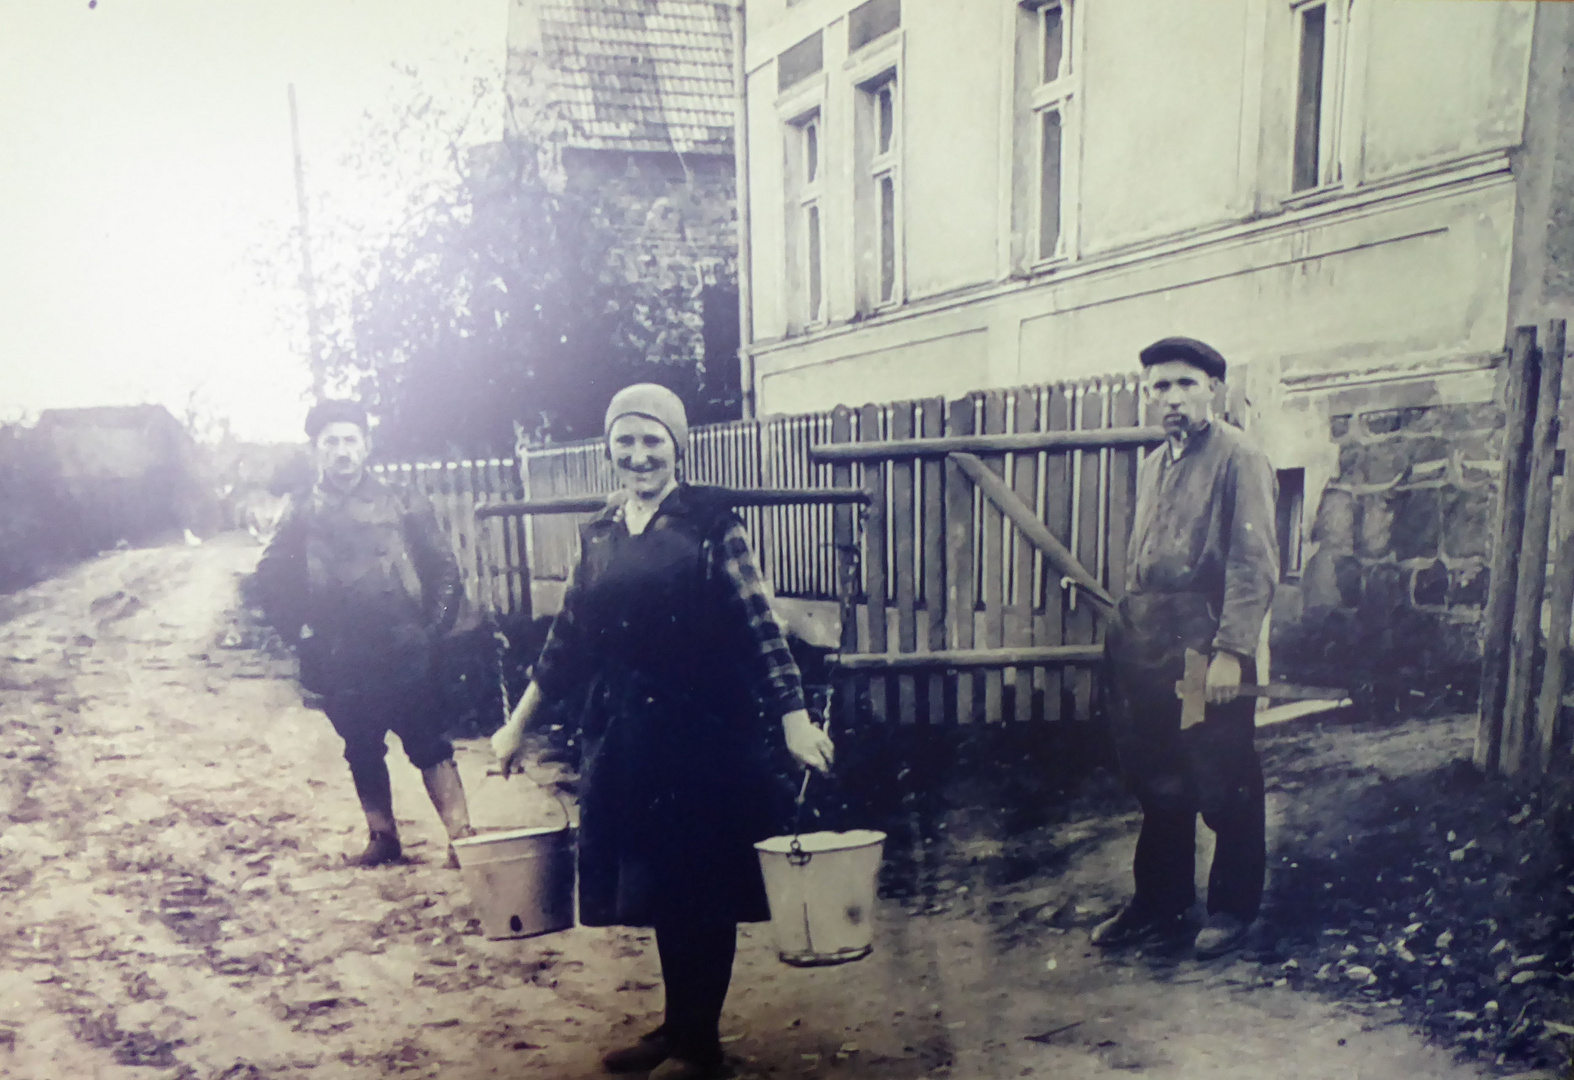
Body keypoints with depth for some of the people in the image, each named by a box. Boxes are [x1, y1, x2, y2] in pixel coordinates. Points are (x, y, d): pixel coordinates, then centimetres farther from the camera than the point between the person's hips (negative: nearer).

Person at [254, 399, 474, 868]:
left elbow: (444, 568, 5)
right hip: (342, 662, 2)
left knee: (429, 745, -4)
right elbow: (270, 581, 12)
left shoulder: (402, 504, 2)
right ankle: (383, 838, 26)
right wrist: (301, 635, 4)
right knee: (362, 754, 12)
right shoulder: (301, 513, 5)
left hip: (405, 653, -2)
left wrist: (433, 628, -3)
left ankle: (462, 840, -3)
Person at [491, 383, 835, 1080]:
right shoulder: (600, 535, 9)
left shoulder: (710, 522, -6)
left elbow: (758, 626, -11)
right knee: (655, 888, 14)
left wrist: (795, 720, -18)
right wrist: (518, 723, 15)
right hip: (624, 737, 5)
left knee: (701, 892, 4)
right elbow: (569, 639, 14)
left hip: (705, 735, -5)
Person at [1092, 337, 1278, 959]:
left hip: (1211, 656, -7)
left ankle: (1233, 908, 22)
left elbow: (1254, 563, -14)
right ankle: (1159, 904, 28)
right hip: (1148, 656, 7)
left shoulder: (1238, 458, -7)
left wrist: (1230, 650, -19)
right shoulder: (1152, 466, 17)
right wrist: (1125, 636, 16)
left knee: (1225, 788, 5)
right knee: (1158, 787, 15)